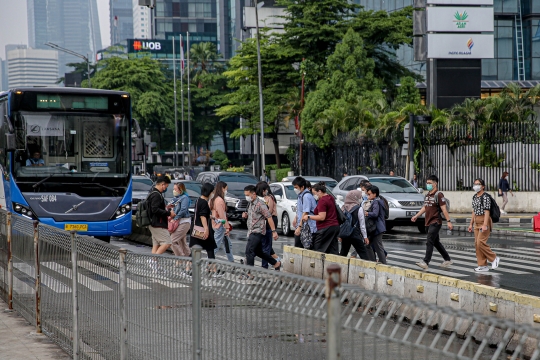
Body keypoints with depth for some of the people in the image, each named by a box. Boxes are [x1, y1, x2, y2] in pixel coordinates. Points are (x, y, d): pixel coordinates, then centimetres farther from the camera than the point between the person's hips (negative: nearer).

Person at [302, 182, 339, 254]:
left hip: (325, 228, -9)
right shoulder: (330, 198, 15)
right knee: (333, 252, 4)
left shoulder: (322, 201, -14)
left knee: (317, 250, -3)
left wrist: (309, 217, -13)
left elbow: (322, 217, -20)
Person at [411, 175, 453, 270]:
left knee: (429, 242, -14)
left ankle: (426, 262, -18)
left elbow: (444, 209, -15)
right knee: (436, 243, 15)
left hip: (435, 222, -9)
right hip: (428, 223, 9)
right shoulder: (427, 195, 15)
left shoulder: (438, 195, -11)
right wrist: (416, 216, 22)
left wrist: (448, 221, -19)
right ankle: (447, 259, 26)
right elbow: (424, 207, 26)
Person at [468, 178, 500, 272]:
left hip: (484, 221, -9)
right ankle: (483, 265, 10)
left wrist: (485, 225, -25)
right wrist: (471, 224, 16)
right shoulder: (475, 197, 12)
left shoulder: (485, 197, -13)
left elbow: (487, 211, -19)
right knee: (477, 243, 5)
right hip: (477, 222, 9)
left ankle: (494, 258, 4)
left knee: (481, 242, -14)